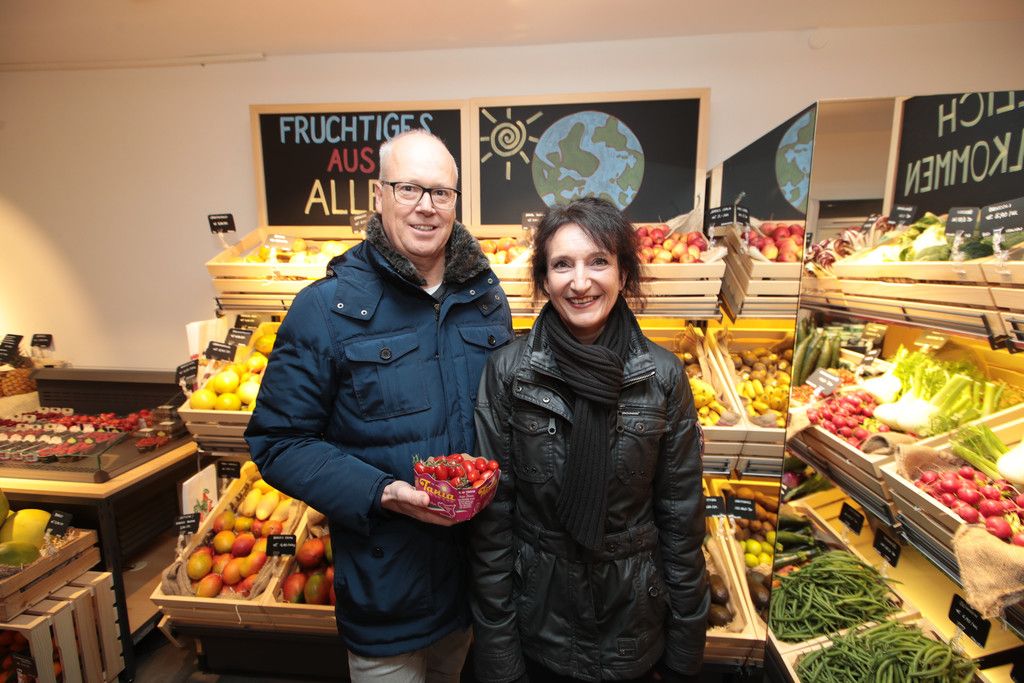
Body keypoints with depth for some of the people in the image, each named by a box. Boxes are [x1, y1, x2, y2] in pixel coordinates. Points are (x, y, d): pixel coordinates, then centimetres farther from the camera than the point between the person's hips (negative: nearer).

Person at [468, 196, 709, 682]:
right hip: (538, 626, 0)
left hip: (635, 626, 1)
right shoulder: (507, 370, -14)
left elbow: (681, 515, -4)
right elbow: (492, 515, -10)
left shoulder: (662, 375, -11)